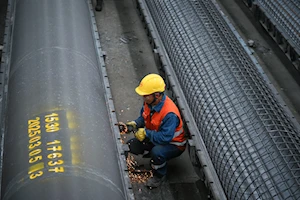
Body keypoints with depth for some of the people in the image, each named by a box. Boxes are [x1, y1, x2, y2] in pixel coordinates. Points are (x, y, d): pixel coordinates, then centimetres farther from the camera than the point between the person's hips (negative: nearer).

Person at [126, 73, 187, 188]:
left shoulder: (169, 114, -38)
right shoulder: (149, 101, -13)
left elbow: (165, 138, -38)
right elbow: (143, 117, 6)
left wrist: (146, 133, -30)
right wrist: (135, 124, -14)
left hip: (173, 144, -8)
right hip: (154, 137, 8)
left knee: (157, 152, -37)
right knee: (131, 146, -2)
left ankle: (159, 176, -6)